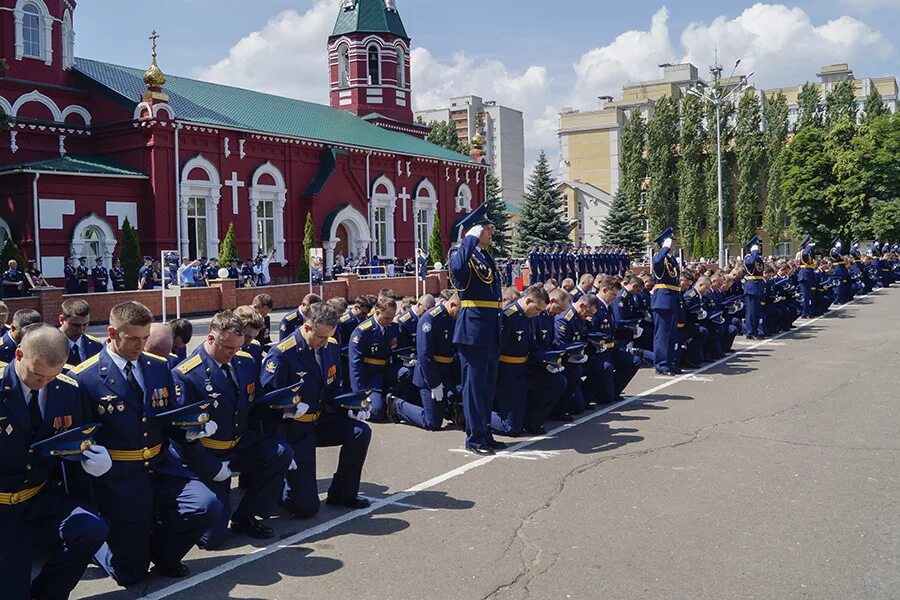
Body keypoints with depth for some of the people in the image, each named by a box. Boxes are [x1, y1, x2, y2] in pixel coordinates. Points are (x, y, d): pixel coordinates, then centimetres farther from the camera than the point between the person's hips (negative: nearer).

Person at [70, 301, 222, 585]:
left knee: (208, 507, -21)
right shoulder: (83, 378, -10)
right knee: (130, 572, -3)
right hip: (118, 476, -4)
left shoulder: (158, 367, 6)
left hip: (160, 466, 5)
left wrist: (190, 431, -8)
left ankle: (159, 548, 10)